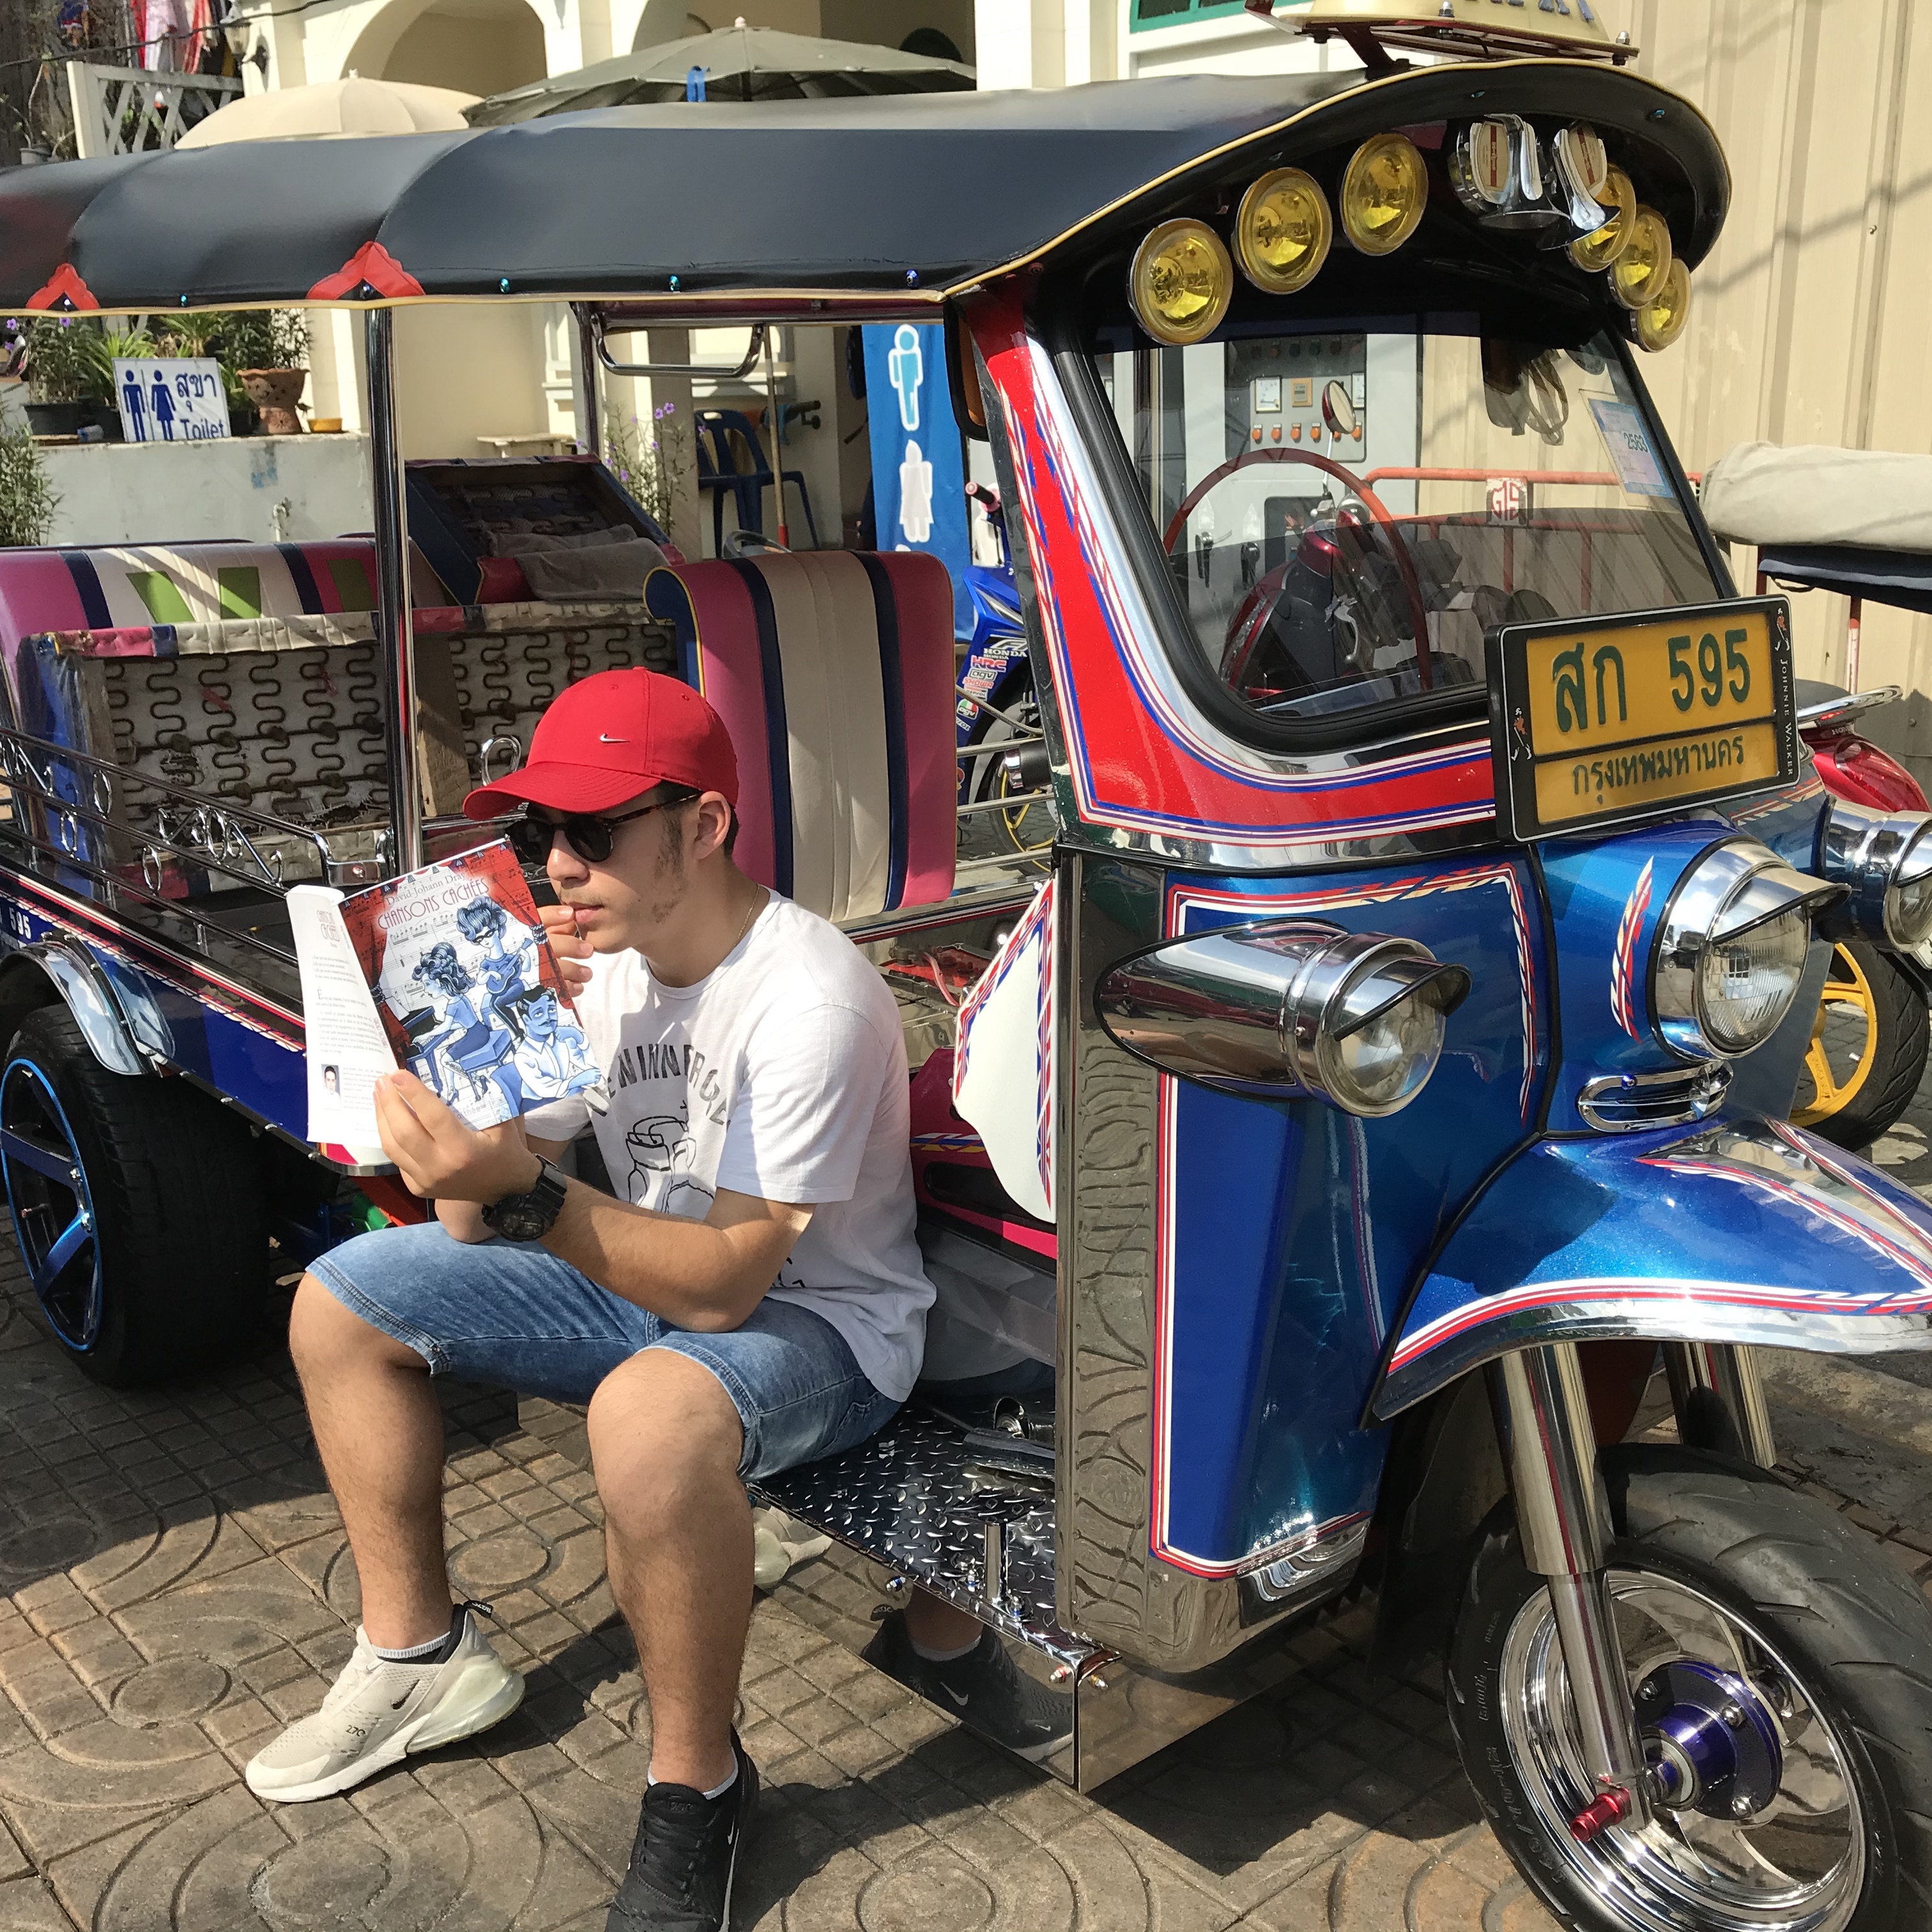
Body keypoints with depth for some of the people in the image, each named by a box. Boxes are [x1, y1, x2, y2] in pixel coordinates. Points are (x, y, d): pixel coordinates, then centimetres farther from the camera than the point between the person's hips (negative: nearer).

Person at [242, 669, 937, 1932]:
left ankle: (697, 1790, -15)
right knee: (343, 1299, 5)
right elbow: (475, 1224, -3)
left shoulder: (809, 1002, -27)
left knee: (652, 1410, -41)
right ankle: (421, 1655, 18)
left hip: (817, 1321, -8)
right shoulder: (599, 956, -4)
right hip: (651, 1280, 8)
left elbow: (725, 1282, -31)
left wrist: (525, 1195, -42)